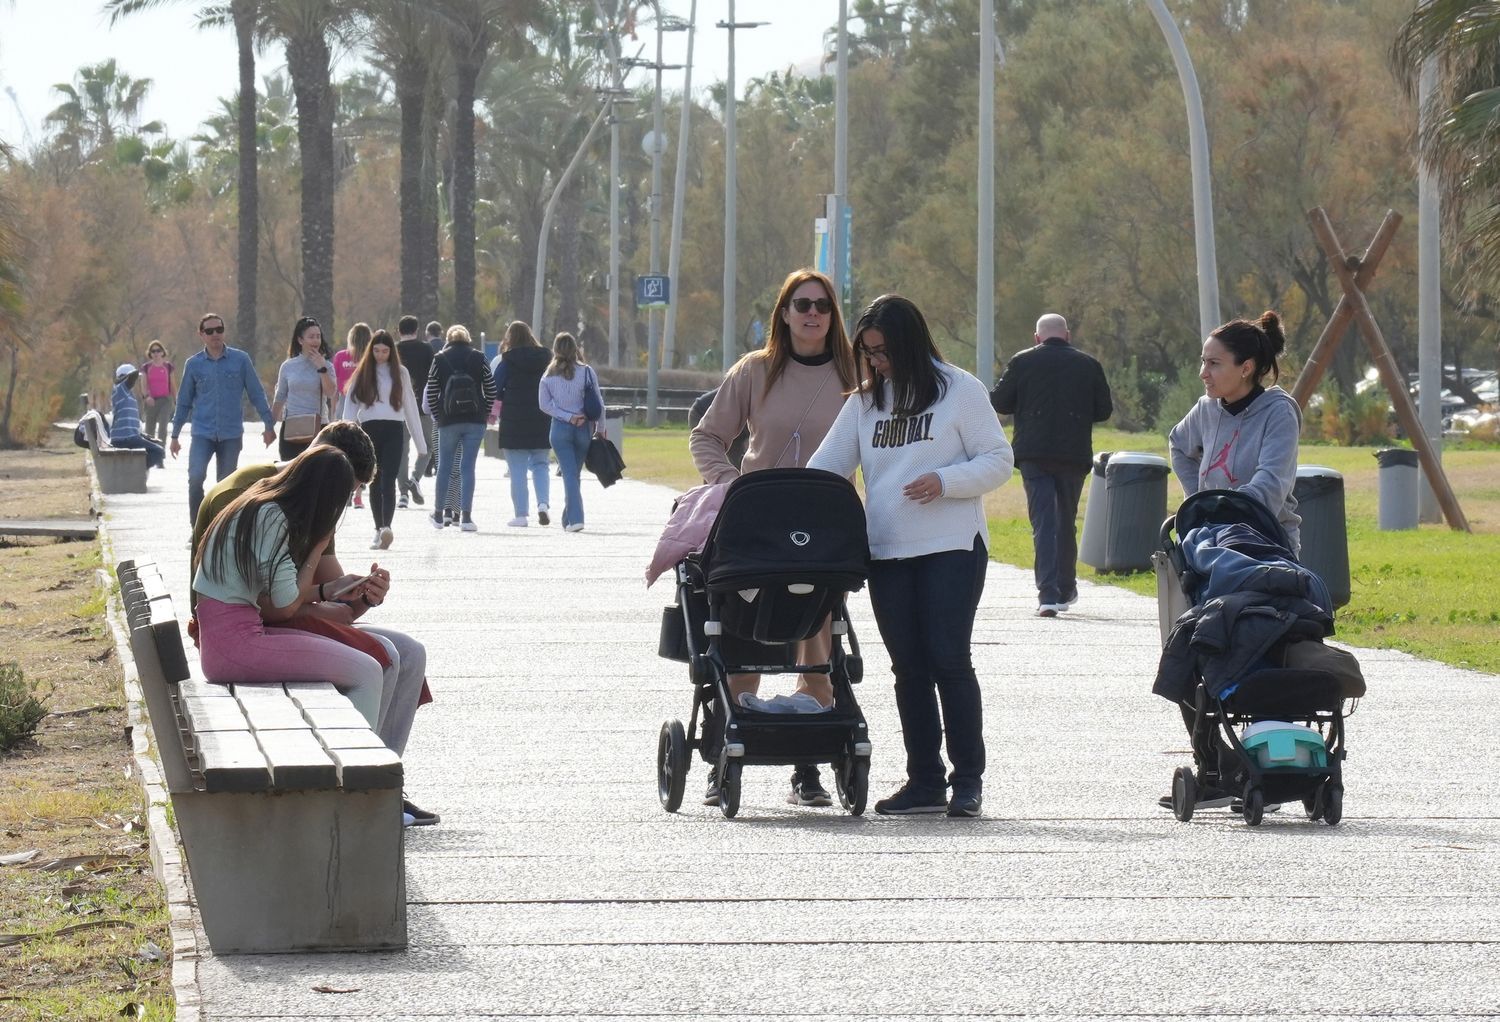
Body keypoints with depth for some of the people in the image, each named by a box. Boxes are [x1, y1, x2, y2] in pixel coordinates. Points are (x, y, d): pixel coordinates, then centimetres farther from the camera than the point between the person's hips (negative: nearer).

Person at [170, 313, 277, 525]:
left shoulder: (240, 360, 1)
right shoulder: (194, 364, 4)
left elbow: (256, 394, 6)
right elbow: (184, 402, 11)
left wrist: (269, 425, 3)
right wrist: (175, 436, 12)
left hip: (231, 433, 0)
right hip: (202, 433, 0)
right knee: (196, 477, -19)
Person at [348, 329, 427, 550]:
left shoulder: (400, 373, 10)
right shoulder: (362, 374, 10)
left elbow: (409, 406, 13)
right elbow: (351, 406, 7)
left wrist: (420, 442, 12)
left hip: (393, 430, -2)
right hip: (369, 430, 2)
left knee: (388, 481, -15)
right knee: (375, 483, 6)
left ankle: (386, 527, -28)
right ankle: (379, 530, 13)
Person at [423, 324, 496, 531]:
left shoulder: (440, 359, 1)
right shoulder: (479, 359, 2)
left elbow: (431, 393, -2)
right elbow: (491, 390, 0)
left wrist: (437, 415, 8)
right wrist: (484, 414, 10)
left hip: (448, 421, 0)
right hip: (475, 421, 0)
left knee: (444, 466, 12)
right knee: (468, 467, 0)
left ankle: (438, 514, 20)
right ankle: (466, 516, -8)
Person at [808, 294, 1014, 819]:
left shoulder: (960, 391, -1)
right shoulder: (865, 402, 13)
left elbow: (998, 460, -2)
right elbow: (825, 466, 12)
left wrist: (945, 482, -17)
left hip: (951, 548, -5)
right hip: (886, 553, 5)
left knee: (949, 661, -9)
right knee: (909, 667, 5)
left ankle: (968, 780, -3)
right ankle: (924, 781, 10)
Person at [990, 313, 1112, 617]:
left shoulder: (1022, 362, 0)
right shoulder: (1088, 364, 4)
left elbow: (999, 402, 3)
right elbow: (1104, 410, 8)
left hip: (1033, 454, -2)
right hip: (1074, 455, 2)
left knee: (1043, 521, -4)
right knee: (1066, 521, 16)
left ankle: (1048, 593, -17)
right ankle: (1065, 590, 25)